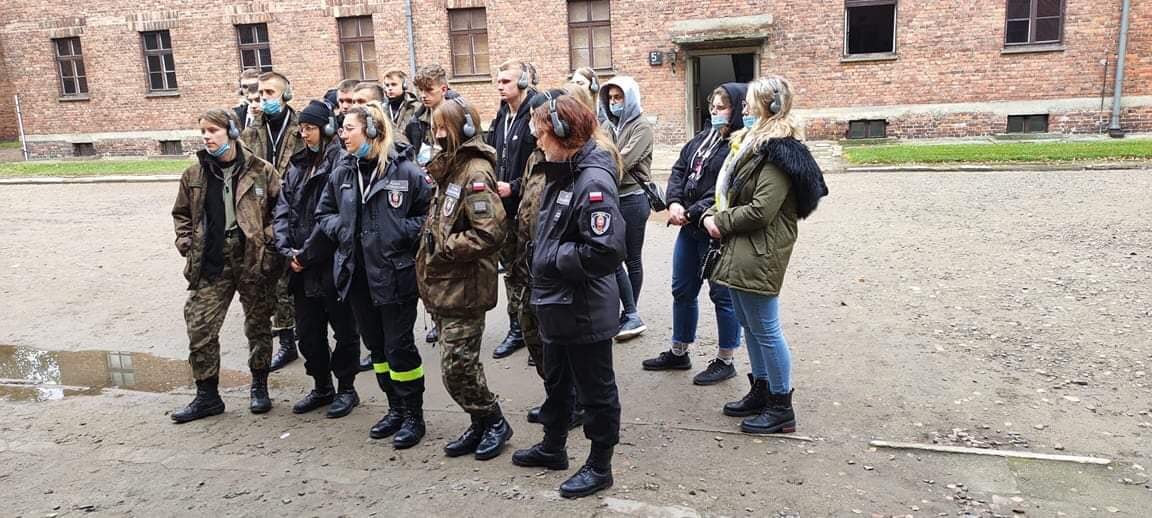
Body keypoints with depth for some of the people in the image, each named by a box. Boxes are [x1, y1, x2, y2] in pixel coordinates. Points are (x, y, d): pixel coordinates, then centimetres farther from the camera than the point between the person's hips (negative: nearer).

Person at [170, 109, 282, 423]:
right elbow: (181, 214, 17)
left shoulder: (260, 171, -4)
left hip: (254, 261, -2)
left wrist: (268, 239, -9)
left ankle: (259, 387, 29)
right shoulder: (194, 175, 5)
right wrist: (186, 244, 4)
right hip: (211, 264, 3)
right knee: (200, 329, 0)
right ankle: (207, 396, 15)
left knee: (258, 325, 11)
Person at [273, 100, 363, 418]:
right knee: (308, 331, 15)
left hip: (334, 263, -7)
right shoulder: (297, 165, 12)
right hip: (302, 266, 7)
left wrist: (308, 252, -16)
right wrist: (287, 249, -5)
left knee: (343, 329, 8)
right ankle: (322, 387, 30)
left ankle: (346, 388, 23)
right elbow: (284, 209, 8)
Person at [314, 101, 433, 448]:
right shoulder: (342, 172, 6)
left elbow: (430, 214, -6)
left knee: (399, 347, 1)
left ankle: (414, 416, 17)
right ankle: (395, 408, 31)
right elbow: (324, 213, 17)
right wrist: (340, 228, -1)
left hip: (395, 275, -6)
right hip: (357, 274, 6)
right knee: (376, 345, 15)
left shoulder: (405, 171, -10)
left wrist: (401, 232, -16)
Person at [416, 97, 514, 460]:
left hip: (464, 289, -9)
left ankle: (494, 422, 17)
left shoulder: (475, 172, -15)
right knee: (460, 364, 15)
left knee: (457, 367, -2)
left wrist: (444, 247, -17)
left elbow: (489, 233, -25)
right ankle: (481, 425, 28)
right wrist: (430, 255, 12)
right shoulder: (450, 168, 14)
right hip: (442, 286, 9)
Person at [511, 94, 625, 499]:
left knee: (595, 389, 8)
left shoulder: (593, 181, -23)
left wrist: (553, 257, -20)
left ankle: (600, 466, 25)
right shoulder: (562, 174, 7)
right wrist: (543, 260, 5)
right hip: (557, 304, 10)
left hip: (585, 311, -10)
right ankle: (553, 447, 43)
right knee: (556, 382, 24)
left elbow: (607, 251, -31)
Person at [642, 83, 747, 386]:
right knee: (682, 291, 17)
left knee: (722, 295, 5)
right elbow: (679, 170, 9)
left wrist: (692, 213, -20)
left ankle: (725, 361, 21)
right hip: (690, 228, 9)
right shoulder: (702, 139, 12)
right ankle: (678, 353, 33)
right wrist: (674, 202, -7)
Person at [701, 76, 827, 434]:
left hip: (760, 253, -10)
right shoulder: (755, 143, 15)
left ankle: (782, 408, 12)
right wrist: (712, 216, 0)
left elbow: (761, 210, -23)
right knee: (749, 324, 19)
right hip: (741, 250, 10)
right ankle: (761, 392, 33)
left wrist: (721, 223, -10)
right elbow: (727, 190, 18)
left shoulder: (779, 152, -17)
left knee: (765, 330, -1)